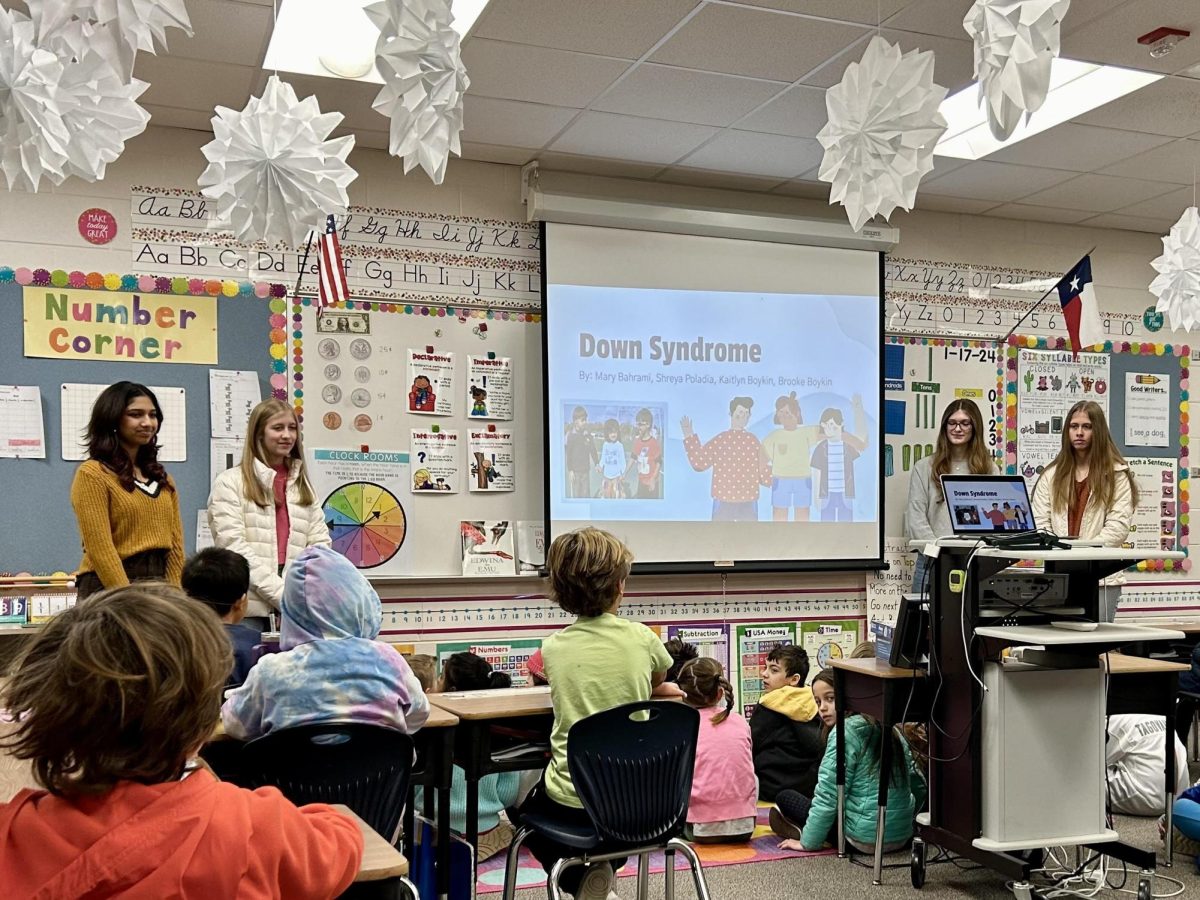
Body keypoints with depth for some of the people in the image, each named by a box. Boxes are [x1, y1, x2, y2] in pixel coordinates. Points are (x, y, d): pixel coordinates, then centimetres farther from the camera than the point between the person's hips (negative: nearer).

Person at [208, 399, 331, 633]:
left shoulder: (303, 486, 18)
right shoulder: (230, 482, 3)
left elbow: (320, 545, 10)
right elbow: (234, 548, -8)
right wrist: (281, 593, -16)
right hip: (250, 608, -4)